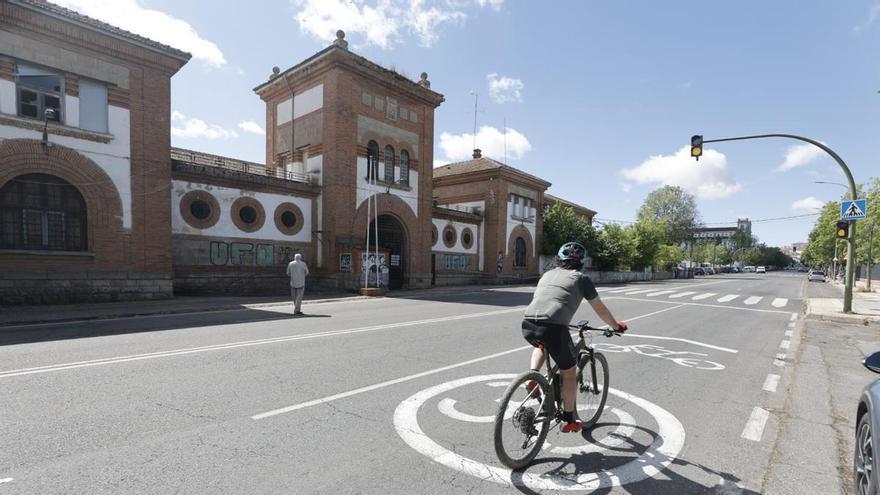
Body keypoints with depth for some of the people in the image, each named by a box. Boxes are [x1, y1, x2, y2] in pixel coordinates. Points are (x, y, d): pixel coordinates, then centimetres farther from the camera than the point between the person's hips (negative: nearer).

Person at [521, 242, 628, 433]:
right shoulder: (581, 278, 15)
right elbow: (601, 310, 22)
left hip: (528, 324, 4)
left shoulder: (547, 274, 28)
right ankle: (568, 421, 30)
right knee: (569, 372, 18)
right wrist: (616, 326, 42)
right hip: (554, 327, -4)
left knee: (540, 344, 39)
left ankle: (532, 378, 17)